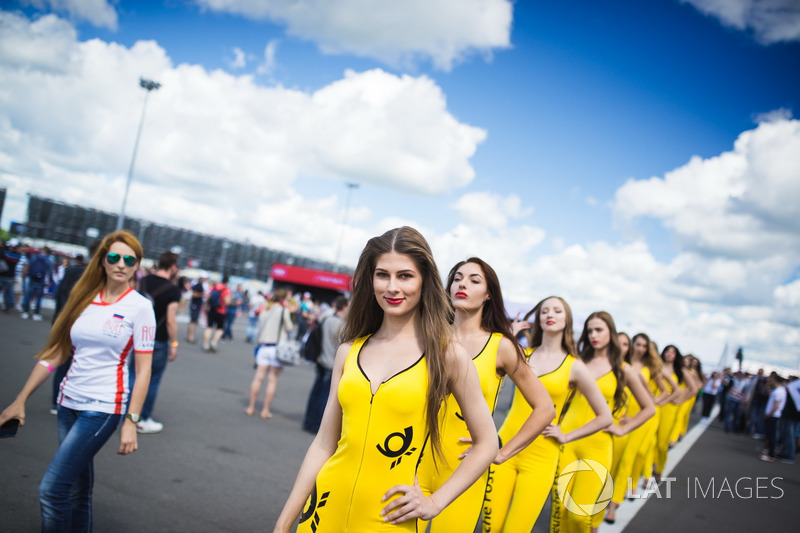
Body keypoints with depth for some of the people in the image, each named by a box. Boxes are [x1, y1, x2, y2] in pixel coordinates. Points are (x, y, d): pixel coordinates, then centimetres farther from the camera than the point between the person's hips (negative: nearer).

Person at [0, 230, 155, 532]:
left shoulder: (139, 307, -6)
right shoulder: (84, 299, 7)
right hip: (69, 403, 5)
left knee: (52, 490, -10)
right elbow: (56, 352, 10)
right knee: (77, 489, 13)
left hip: (103, 408, -5)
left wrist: (130, 422, -11)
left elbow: (143, 370, -7)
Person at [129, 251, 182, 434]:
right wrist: (174, 344, -8)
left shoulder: (144, 281, 3)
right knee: (153, 381, 7)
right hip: (158, 341, -5)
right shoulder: (173, 290, -14)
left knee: (133, 376, 14)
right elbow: (171, 320, -15)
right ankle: (145, 420, 16)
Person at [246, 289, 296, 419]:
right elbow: (289, 328, -1)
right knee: (272, 380, 1)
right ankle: (265, 410, 2)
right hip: (277, 347, -5)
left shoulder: (265, 311, 10)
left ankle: (251, 407, 10)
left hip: (263, 346, 5)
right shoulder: (284, 311, -5)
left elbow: (260, 327, 10)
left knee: (258, 378, 7)